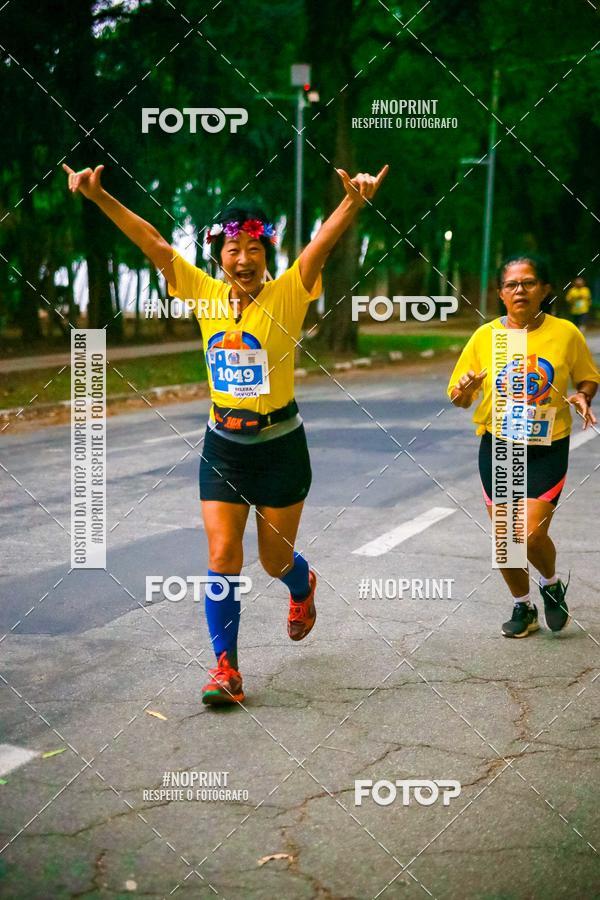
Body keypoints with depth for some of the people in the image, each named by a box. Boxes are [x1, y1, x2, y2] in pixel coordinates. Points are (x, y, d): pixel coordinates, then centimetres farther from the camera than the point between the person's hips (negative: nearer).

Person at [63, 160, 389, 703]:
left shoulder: (287, 295, -10)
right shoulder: (205, 293, -1)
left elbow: (323, 243, -25)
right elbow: (152, 243, -4)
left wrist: (355, 201, -42)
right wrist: (98, 196, -11)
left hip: (280, 446, -2)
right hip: (223, 445, 2)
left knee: (276, 560, 12)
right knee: (222, 557, -5)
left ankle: (302, 588, 49)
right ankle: (226, 670, 5)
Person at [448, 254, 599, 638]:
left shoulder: (566, 333, -4)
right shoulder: (485, 336, -2)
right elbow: (459, 398, 4)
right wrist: (466, 390, -19)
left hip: (548, 449, -2)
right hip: (498, 447, 2)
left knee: (532, 534, -12)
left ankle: (552, 584, 21)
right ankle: (523, 607, 28)